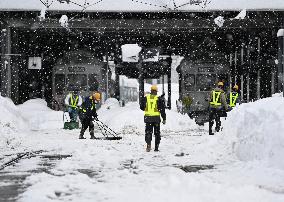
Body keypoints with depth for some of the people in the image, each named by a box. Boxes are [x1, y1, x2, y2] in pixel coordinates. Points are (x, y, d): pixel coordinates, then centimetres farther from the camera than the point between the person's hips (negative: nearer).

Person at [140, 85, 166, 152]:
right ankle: (156, 148, 11)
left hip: (148, 117, 1)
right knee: (157, 133, 11)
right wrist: (164, 119, 1)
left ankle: (148, 144, -18)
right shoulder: (159, 99, -5)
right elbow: (162, 109, -4)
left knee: (148, 132, 5)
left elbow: (142, 107, 8)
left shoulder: (145, 98, 0)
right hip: (156, 118, -1)